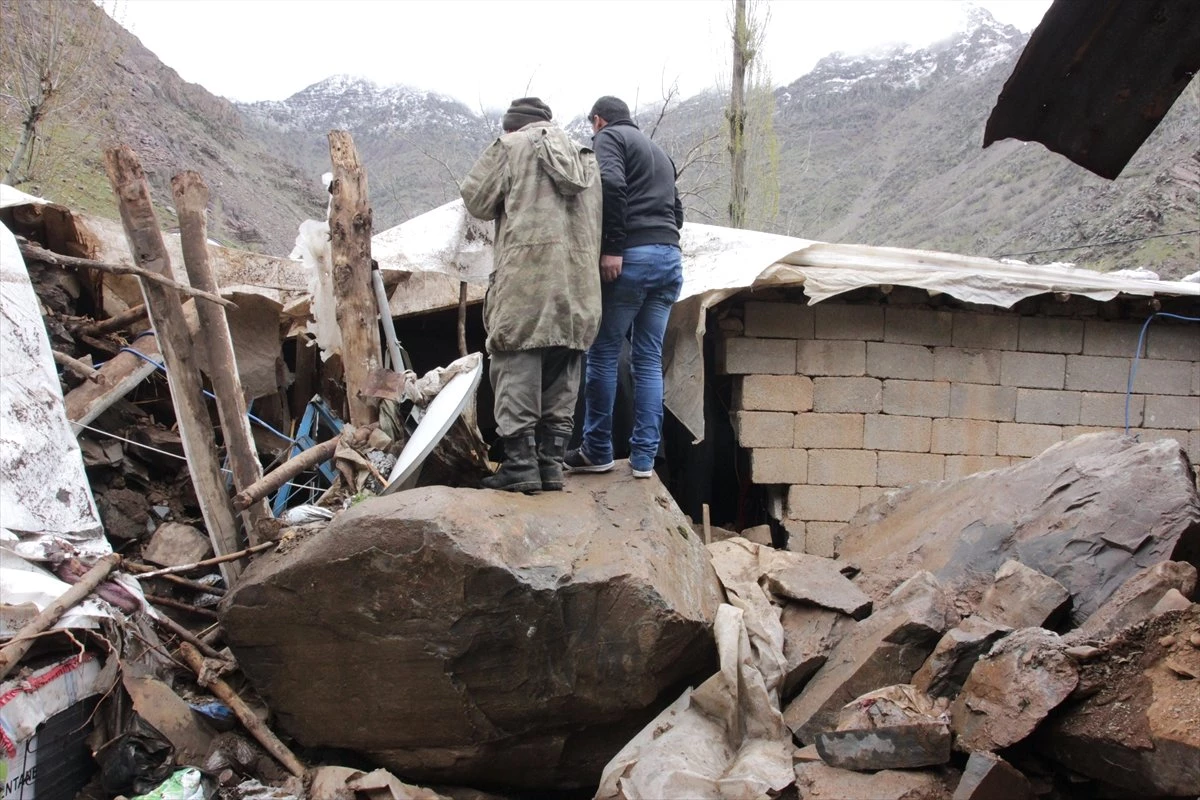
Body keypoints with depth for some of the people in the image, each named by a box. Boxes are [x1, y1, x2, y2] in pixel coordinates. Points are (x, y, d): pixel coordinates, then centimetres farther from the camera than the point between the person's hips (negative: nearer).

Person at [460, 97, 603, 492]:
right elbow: (596, 220, 21)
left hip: (526, 271, -6)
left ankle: (520, 464, -6)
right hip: (578, 280, 6)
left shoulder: (510, 146, 5)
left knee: (516, 369, -3)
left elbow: (475, 198, 6)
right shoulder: (585, 155, 24)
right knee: (562, 378, 9)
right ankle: (551, 463, 11)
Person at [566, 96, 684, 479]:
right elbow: (677, 212, 25)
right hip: (670, 257, 7)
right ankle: (644, 457, 6)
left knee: (603, 354, 1)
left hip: (631, 257, -7)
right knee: (649, 360, 7)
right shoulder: (658, 150, 28)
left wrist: (613, 247, -17)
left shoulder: (608, 137, 5)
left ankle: (597, 452, 7)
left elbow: (612, 185, -15)